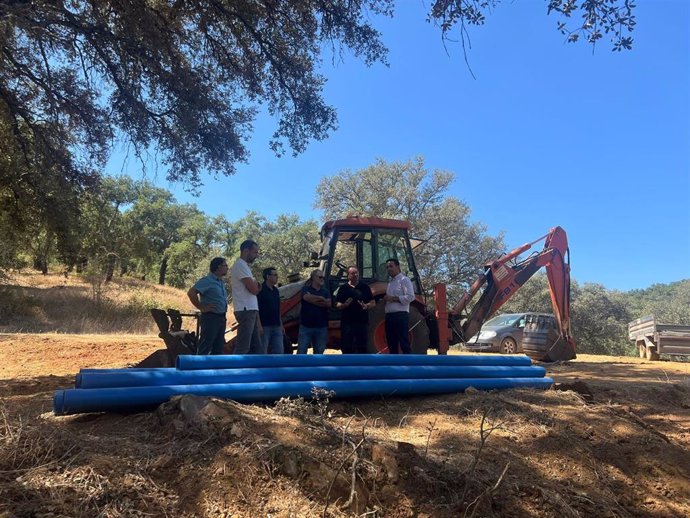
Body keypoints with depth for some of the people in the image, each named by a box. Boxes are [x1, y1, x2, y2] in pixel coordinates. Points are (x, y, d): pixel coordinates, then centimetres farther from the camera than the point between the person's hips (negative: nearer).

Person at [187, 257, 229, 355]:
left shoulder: (222, 282, 16)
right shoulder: (207, 280, -10)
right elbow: (191, 293, -20)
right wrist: (201, 307, -16)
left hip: (221, 318, 9)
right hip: (210, 317, -9)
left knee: (218, 348, 11)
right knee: (205, 348, -7)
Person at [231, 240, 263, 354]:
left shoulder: (244, 266, 19)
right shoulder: (240, 265, -12)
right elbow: (253, 290, -16)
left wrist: (255, 286, 1)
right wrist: (256, 284, 5)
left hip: (251, 310, 10)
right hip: (246, 310, -10)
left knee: (257, 346, 12)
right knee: (242, 347, -9)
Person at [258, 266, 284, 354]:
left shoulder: (276, 290, 16)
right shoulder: (261, 290, -9)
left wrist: (281, 325, 19)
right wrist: (259, 326, -21)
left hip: (276, 327, 8)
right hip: (265, 327, -8)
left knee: (279, 352, 6)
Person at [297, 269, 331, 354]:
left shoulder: (325, 291, 11)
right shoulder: (306, 289, 2)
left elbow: (328, 304, -6)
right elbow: (307, 297, -20)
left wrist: (313, 300, -11)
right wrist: (321, 298, -7)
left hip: (321, 327, 3)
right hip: (306, 326, -3)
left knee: (319, 352, 11)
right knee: (301, 351, -1)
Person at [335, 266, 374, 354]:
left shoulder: (365, 287, 9)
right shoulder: (343, 288, 7)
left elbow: (373, 303, 8)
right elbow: (337, 305, 5)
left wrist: (366, 306, -13)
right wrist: (344, 305, -16)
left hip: (363, 322, 1)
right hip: (347, 323, 0)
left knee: (363, 348, 5)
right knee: (347, 348, 3)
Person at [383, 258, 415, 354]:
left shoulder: (404, 280, -4)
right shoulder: (390, 282, 21)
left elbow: (410, 296, -15)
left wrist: (393, 298, -15)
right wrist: (386, 299, 5)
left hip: (400, 315, -8)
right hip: (389, 316, 9)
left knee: (404, 344, -8)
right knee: (392, 345, 10)